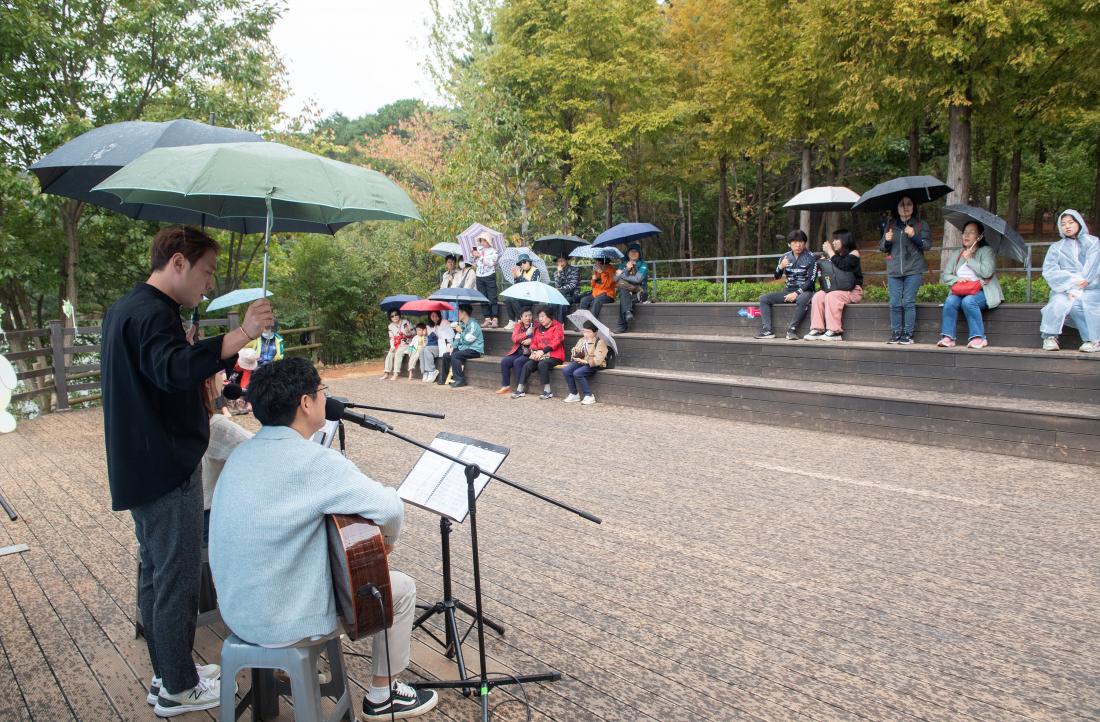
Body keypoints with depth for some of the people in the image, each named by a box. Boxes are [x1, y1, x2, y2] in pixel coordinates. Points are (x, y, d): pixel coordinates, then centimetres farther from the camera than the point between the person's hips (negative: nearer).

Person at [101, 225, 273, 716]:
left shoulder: (124, 308, 13)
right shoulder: (152, 313, -20)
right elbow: (173, 371, -39)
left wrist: (189, 348, 13)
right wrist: (241, 335, -47)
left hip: (141, 469, 11)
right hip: (168, 470, -10)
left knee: (156, 575, 18)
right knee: (178, 581, 1)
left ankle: (167, 674, 31)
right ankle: (178, 689, 14)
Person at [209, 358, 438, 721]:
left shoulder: (241, 453, 1)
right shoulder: (315, 460, -24)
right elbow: (391, 507, -29)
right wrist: (386, 539, -7)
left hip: (237, 611, 8)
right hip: (282, 622, -8)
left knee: (337, 559, 32)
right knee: (401, 588, 9)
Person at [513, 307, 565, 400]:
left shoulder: (557, 327, -1)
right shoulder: (538, 328, 19)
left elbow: (555, 342, -14)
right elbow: (534, 342, 17)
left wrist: (542, 351, -23)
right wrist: (534, 351, -6)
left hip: (554, 356, -6)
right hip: (540, 356, 6)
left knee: (542, 364, -34)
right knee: (527, 365, -19)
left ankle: (547, 391, -25)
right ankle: (520, 390, -17)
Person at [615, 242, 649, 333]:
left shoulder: (643, 265, 3)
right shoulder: (623, 264, 16)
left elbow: (638, 279, -14)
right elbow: (616, 278, 2)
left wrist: (622, 275, -6)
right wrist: (627, 269, -8)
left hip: (639, 294, -3)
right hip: (626, 293, 3)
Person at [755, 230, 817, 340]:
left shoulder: (810, 257, -6)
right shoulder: (786, 257, 7)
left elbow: (811, 279, -12)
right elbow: (777, 276, 8)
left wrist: (797, 293, -21)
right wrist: (780, 267, -15)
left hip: (805, 291, -5)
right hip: (788, 290, 5)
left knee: (802, 300, -41)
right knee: (764, 298, -11)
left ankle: (791, 330, -31)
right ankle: (767, 331, -19)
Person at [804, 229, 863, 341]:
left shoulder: (853, 253, -1)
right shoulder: (836, 255, 17)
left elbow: (842, 265, -20)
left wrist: (830, 252, -11)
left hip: (853, 291, -6)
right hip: (836, 289, 6)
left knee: (831, 297, -32)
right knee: (818, 296, -18)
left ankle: (834, 331, -32)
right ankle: (817, 329, -24)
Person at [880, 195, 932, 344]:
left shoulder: (921, 225, 7)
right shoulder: (890, 225, 15)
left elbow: (927, 245, -1)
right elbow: (882, 247, 17)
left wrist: (914, 236, -16)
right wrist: (887, 241, -5)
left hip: (913, 270, -2)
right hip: (894, 270, 3)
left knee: (909, 302, -5)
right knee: (894, 303, -1)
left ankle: (908, 333, 0)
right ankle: (895, 333, 6)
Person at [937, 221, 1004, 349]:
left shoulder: (986, 251, 5)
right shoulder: (955, 254, 18)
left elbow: (987, 272, -13)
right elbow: (945, 275, 10)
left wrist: (969, 259, -6)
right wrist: (957, 280, -11)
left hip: (982, 292, -4)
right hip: (960, 291, 4)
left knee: (968, 301, -34)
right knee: (950, 301, -29)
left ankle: (978, 338, -28)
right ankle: (948, 337, -28)